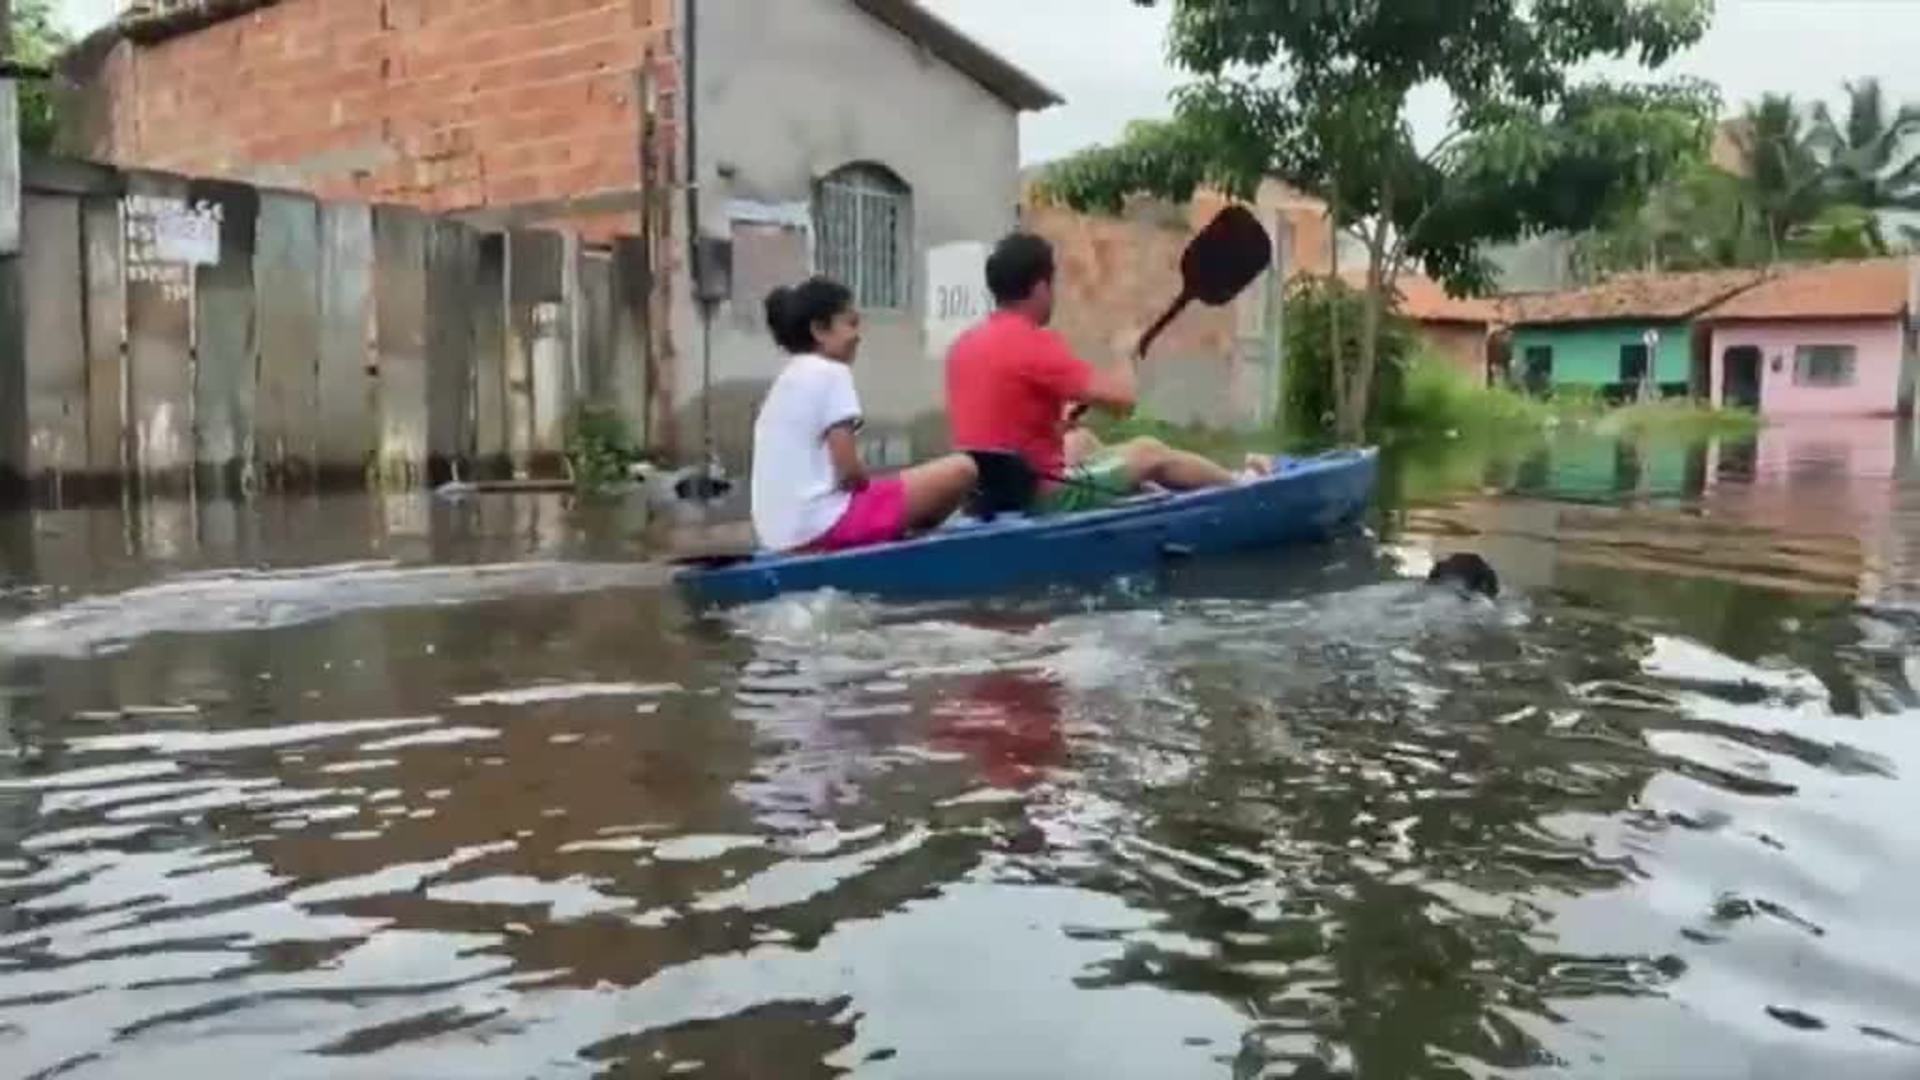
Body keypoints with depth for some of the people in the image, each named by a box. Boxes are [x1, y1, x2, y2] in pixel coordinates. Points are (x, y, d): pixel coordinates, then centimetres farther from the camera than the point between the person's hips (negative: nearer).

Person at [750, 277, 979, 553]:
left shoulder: (785, 381, 19)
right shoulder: (831, 373, -6)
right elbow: (849, 472, -13)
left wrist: (869, 485, 14)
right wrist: (872, 485, 6)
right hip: (827, 522, -10)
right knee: (962, 469, -4)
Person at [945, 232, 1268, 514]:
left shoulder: (965, 345, 4)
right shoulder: (1034, 344, -19)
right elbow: (1123, 399, -19)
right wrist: (1128, 357, 1)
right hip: (1042, 495, -8)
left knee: (1081, 439, 31)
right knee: (1151, 452, 13)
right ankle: (1239, 482, 37)